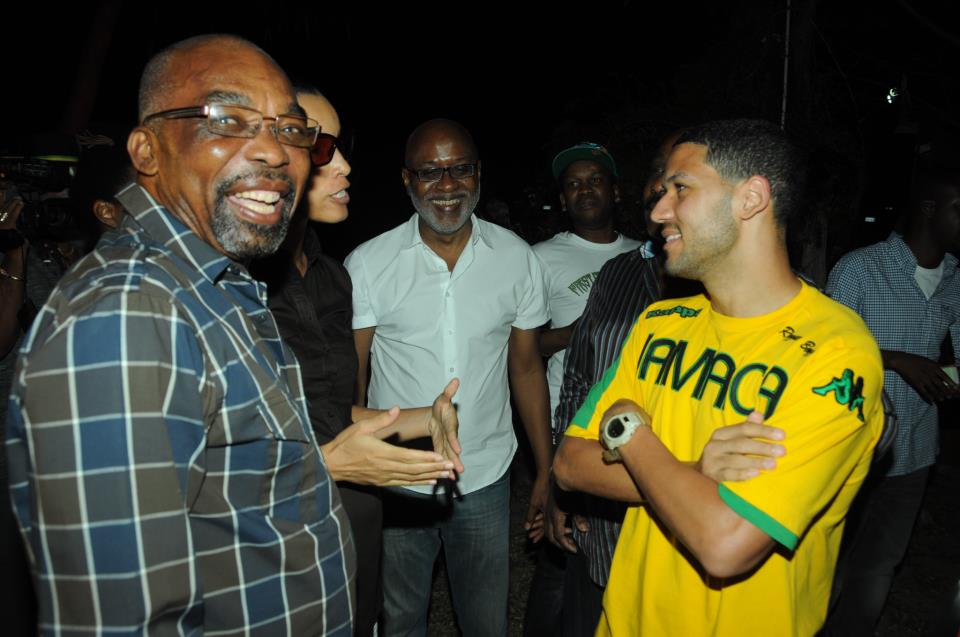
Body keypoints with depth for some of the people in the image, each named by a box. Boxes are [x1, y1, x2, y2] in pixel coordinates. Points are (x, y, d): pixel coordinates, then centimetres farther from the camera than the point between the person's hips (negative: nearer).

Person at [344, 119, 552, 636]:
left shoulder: (517, 259, -3)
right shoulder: (367, 265, -8)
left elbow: (526, 367, 4)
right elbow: (350, 378, -4)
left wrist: (546, 470, 4)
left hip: (485, 478, 1)